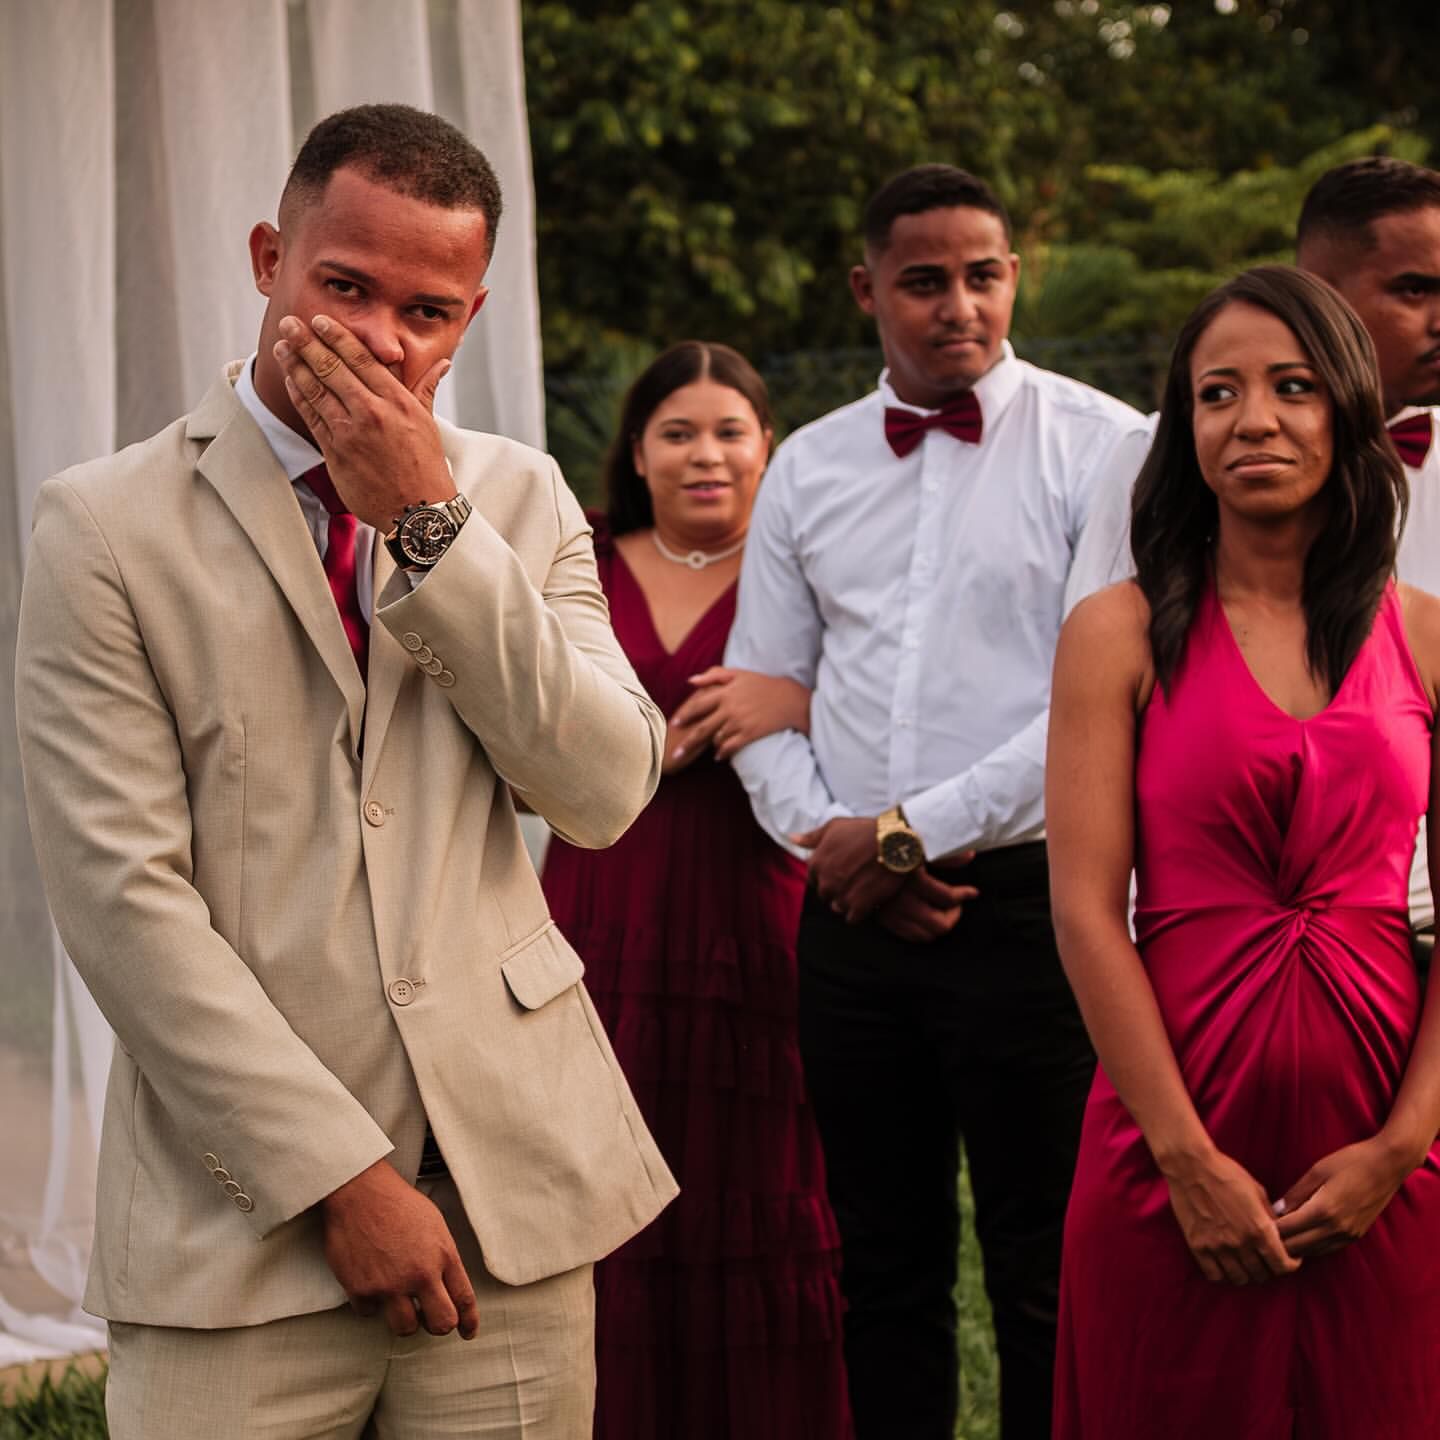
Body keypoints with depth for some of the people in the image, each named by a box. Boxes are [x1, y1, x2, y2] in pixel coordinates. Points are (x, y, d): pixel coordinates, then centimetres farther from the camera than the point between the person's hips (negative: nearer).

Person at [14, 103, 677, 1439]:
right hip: (241, 1219, -3)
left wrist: (429, 524, -11)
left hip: (512, 1180, 3)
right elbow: (121, 896, -9)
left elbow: (606, 792, -3)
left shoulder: (517, 497, 9)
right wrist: (344, 1177, -12)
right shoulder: (106, 525, -3)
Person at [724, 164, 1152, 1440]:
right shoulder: (809, 469, 11)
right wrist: (827, 838, -3)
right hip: (855, 912, 5)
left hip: (1028, 899, -4)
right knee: (886, 1260, 13)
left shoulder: (1103, 449, -4)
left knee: (1045, 1273, 2)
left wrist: (912, 831, -12)